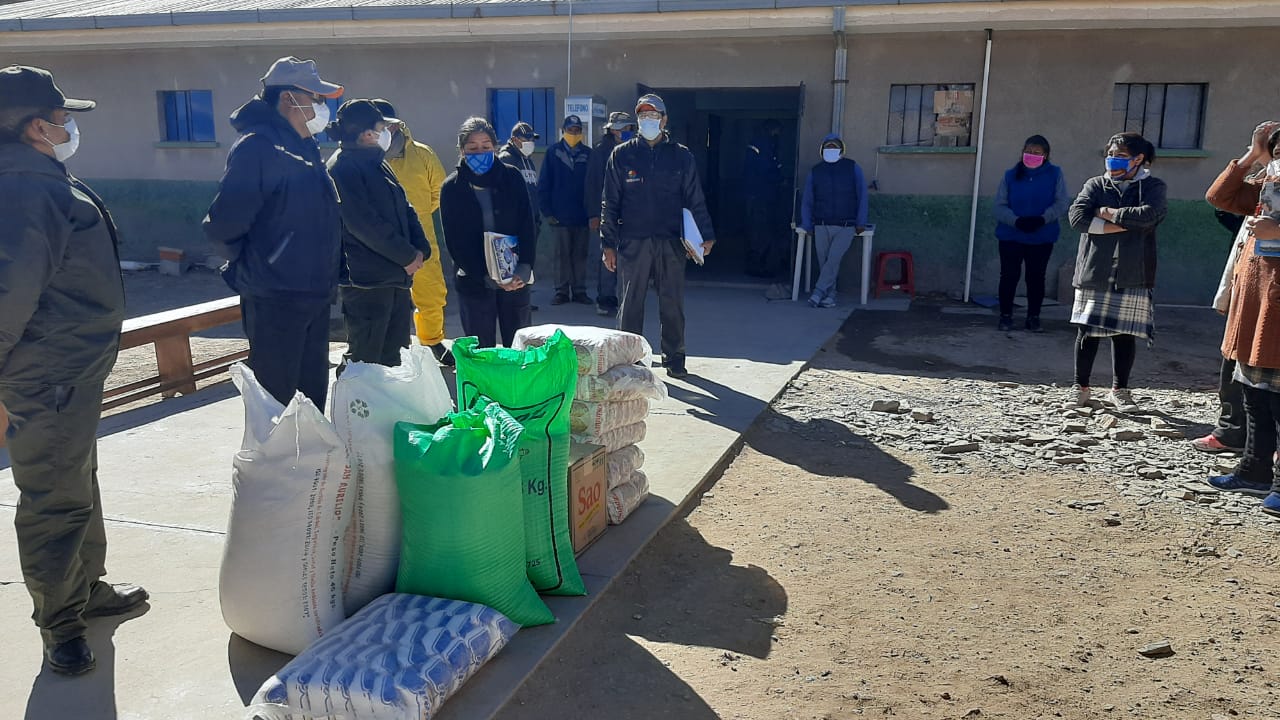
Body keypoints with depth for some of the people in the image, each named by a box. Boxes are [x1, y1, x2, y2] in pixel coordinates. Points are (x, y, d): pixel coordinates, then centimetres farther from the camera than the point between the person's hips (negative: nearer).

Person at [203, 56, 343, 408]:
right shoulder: (258, 146, -14)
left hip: (315, 295, 9)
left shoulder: (306, 149, 14)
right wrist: (251, 268, -4)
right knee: (277, 402, 0)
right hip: (275, 299, -9)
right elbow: (224, 225, -20)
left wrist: (326, 274, 13)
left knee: (313, 390, 18)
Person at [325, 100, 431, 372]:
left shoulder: (377, 164, 16)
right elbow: (364, 223, -20)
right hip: (366, 280, -9)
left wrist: (420, 249, -2)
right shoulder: (344, 168, -13)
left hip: (396, 276, 9)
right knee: (364, 360, -3)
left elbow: (404, 209, 15)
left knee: (394, 356, 16)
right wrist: (407, 256, -14)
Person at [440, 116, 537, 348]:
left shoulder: (511, 177, 2)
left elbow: (527, 226, -1)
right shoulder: (452, 187, -1)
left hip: (516, 279, 1)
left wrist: (525, 267, -14)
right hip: (474, 283, -1)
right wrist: (485, 276, -14)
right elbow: (455, 241, -5)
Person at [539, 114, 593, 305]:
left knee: (580, 255, 7)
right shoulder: (553, 153, 2)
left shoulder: (587, 154, 4)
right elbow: (543, 184, 1)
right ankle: (562, 291, 12)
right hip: (559, 216, -1)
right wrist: (547, 211, -5)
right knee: (562, 255, 5)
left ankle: (580, 291, 15)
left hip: (581, 215, 1)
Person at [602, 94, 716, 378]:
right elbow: (610, 203, 5)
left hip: (671, 242, 0)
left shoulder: (681, 156, 7)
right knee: (631, 302, 4)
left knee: (673, 303, 5)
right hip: (632, 241, 0)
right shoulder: (622, 155, 6)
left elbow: (695, 199, 8)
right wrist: (608, 244, 0)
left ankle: (674, 358, 17)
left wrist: (706, 236, -2)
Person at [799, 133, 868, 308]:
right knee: (824, 262, 1)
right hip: (821, 226, 3)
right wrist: (807, 225, 4)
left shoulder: (852, 168, 5)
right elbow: (806, 201, 12)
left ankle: (818, 292, -17)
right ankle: (829, 296, 8)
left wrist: (861, 222, -2)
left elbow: (862, 196, 4)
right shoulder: (815, 171, 9)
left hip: (846, 227, -2)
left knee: (833, 259, -17)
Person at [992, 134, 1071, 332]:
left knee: (1036, 277, 7)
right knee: (1009, 275, 2)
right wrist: (1016, 221, -19)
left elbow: (1062, 202, -6)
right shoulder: (1010, 175, 2)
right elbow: (1000, 206, -2)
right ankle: (1006, 316, 13)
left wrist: (1043, 218, -21)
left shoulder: (1055, 174, 0)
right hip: (1011, 236, 0)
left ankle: (1033, 317, 18)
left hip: (1042, 237, 0)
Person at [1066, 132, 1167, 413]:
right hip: (1094, 273, 1)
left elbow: (1149, 214, -14)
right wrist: (1119, 226, -10)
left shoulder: (1152, 187, 7)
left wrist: (1108, 213, -6)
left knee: (1125, 334, 3)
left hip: (1131, 276, -1)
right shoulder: (1095, 185, 11)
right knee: (1088, 332, 2)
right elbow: (1077, 216, -6)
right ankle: (1081, 388, 15)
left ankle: (1119, 390, 17)